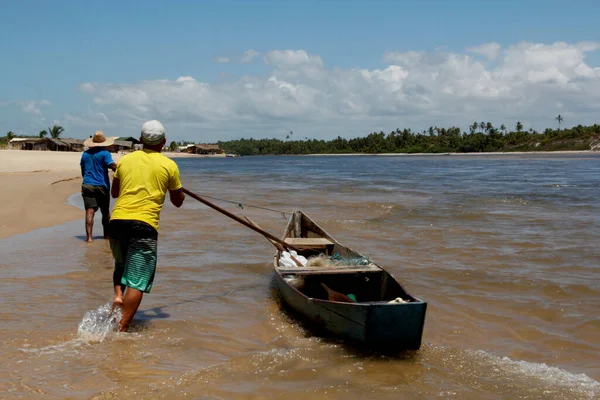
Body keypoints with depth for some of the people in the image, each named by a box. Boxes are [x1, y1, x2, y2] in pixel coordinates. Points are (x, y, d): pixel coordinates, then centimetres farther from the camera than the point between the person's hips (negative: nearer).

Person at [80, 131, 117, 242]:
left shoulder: (85, 154, 11)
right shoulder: (104, 153, -5)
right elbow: (113, 166, -19)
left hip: (87, 186, 3)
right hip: (102, 186, -3)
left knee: (90, 211, -5)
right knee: (105, 211, 13)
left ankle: (89, 236, -17)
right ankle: (107, 234, 24)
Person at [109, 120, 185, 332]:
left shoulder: (125, 160, 11)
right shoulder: (169, 165, 4)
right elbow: (178, 201, 13)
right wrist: (179, 189, 33)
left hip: (117, 220, 4)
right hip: (144, 225, -4)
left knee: (121, 265, 29)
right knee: (138, 280, -1)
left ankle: (118, 294, 5)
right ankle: (122, 329, -6)